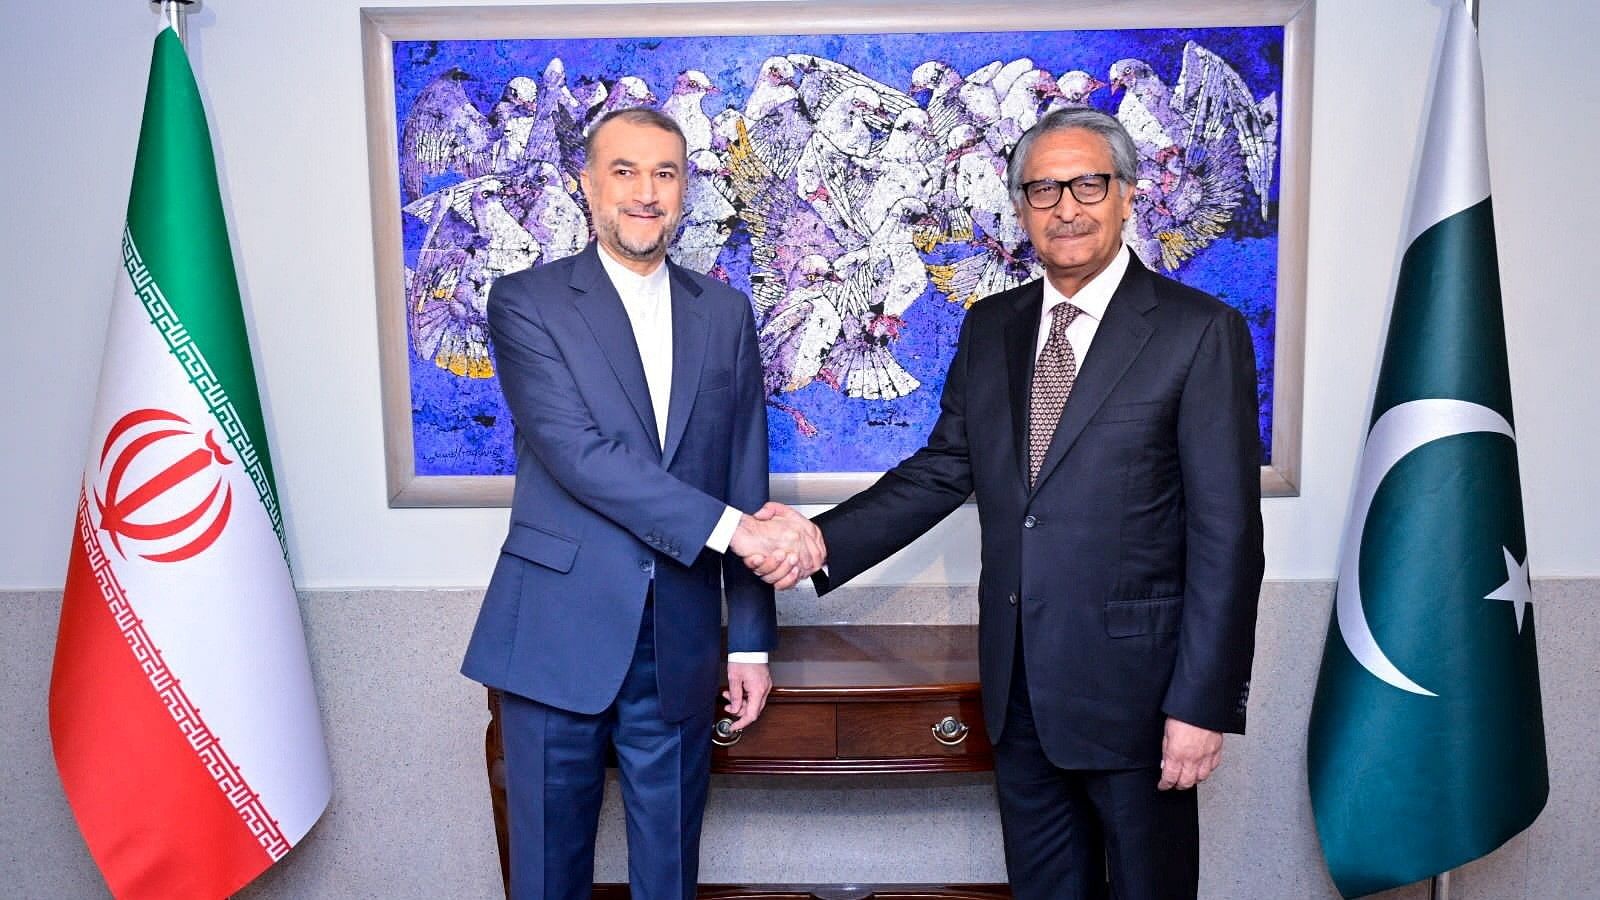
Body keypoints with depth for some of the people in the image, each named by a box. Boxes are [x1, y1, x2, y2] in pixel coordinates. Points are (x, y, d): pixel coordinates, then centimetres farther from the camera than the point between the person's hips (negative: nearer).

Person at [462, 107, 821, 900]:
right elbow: (578, 454, -16)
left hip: (681, 642, 3)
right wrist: (730, 528, -21)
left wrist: (751, 639, 7)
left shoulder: (724, 311, 8)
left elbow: (746, 477, 8)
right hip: (558, 632, -2)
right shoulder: (525, 302, -2)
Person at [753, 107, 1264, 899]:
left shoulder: (1200, 331, -9)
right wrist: (824, 538, -7)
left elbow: (1226, 534, -11)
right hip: (1018, 684, 5)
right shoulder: (991, 326, 7)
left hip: (1133, 682, -4)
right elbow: (942, 469, 7)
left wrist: (1205, 704, -13)